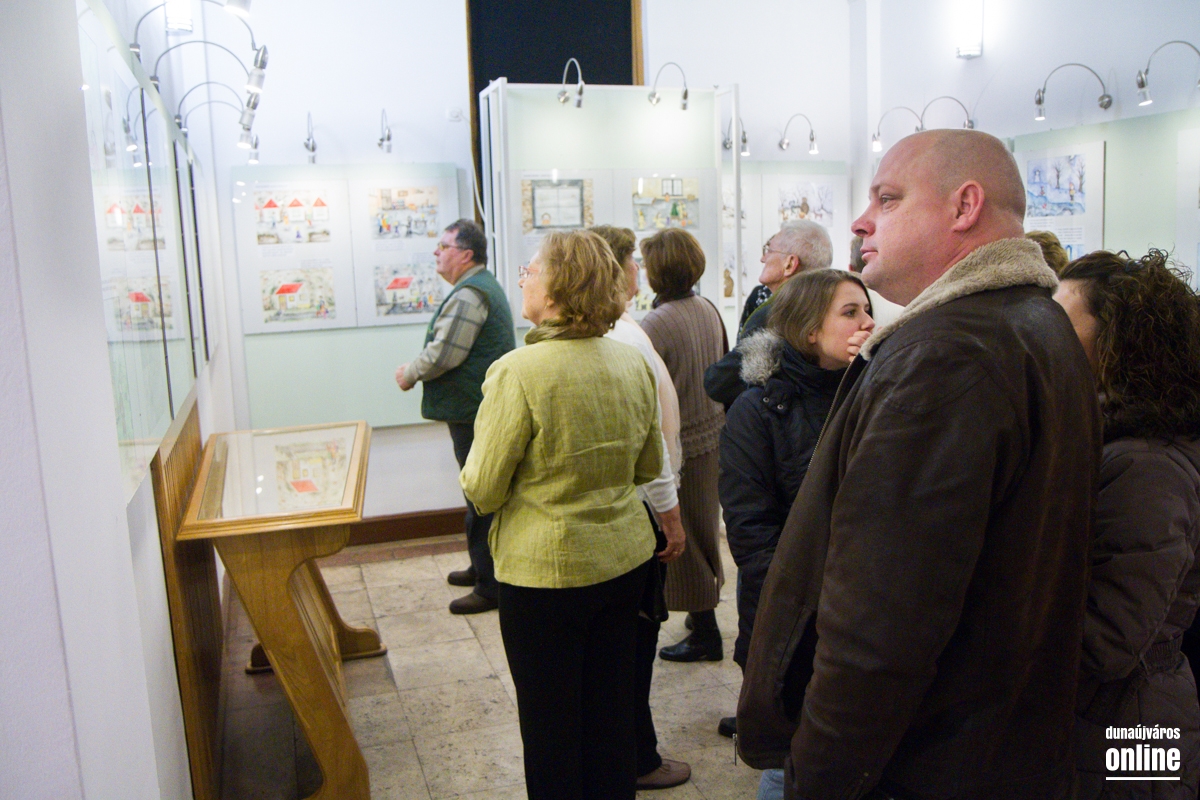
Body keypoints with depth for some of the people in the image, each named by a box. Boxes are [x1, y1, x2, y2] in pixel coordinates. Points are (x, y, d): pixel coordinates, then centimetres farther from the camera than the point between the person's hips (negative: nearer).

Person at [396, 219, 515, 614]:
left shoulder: (469, 295, -19)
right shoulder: (483, 287, 17)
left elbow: (443, 354, -23)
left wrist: (410, 373, -6)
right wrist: (416, 371, 11)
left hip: (474, 414, -11)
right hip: (478, 408, 11)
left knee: (482, 497, -4)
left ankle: (490, 586, 5)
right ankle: (482, 567, 34)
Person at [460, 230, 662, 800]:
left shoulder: (518, 372, -21)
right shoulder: (632, 362, -2)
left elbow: (483, 491, -15)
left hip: (546, 569, -6)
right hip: (626, 559, 6)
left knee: (551, 730, 14)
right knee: (613, 715, 21)